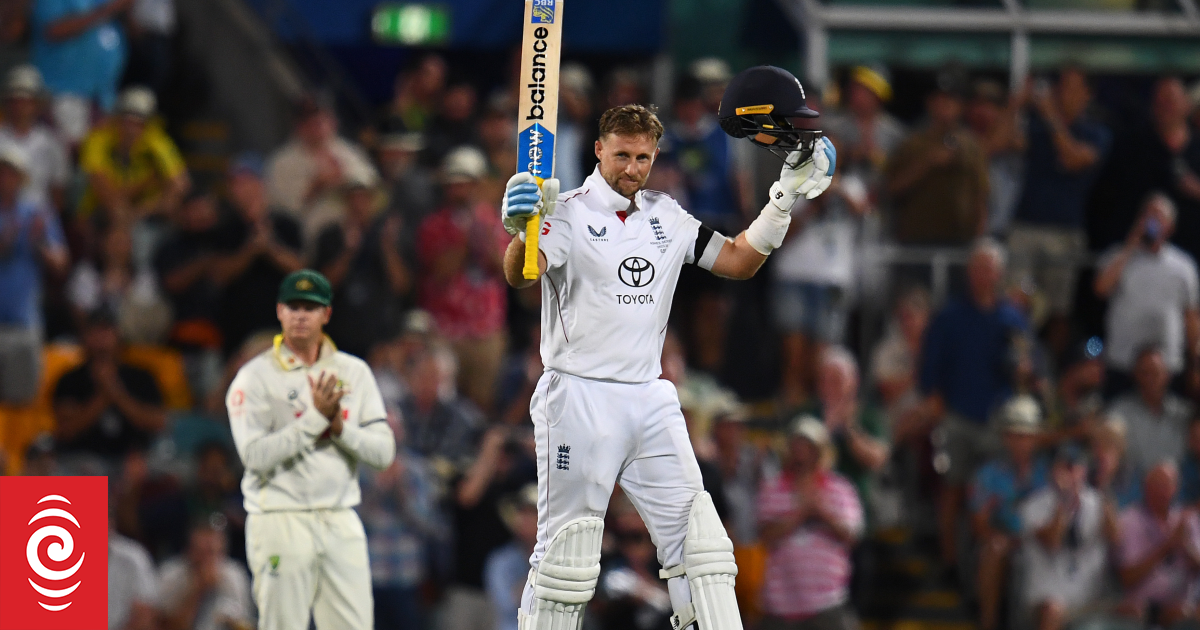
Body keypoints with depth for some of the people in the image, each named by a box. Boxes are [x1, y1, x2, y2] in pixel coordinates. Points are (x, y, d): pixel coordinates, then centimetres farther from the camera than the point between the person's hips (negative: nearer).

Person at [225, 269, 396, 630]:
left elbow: (383, 452, 5)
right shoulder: (256, 377, -2)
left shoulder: (354, 372, 11)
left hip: (342, 523, 4)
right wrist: (316, 417, -16)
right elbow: (256, 455, -15)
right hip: (281, 519, -4)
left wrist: (339, 425, -12)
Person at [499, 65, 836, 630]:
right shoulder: (569, 213, -5)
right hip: (580, 398, -6)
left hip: (651, 401, 6)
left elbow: (738, 261, 17)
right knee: (566, 550, -5)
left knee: (696, 536, 0)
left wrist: (788, 193, 7)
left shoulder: (666, 218, 14)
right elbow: (520, 274, -22)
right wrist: (521, 230, -45)